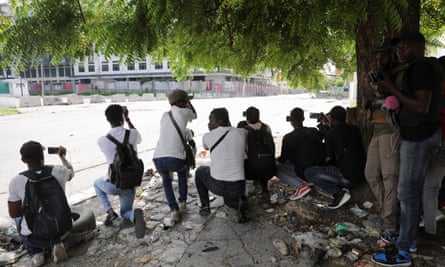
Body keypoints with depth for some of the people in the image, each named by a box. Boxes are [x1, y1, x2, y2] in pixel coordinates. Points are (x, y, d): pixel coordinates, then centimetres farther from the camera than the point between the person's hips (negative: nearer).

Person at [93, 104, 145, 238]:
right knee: (125, 212, 24)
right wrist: (128, 119, 20)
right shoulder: (133, 134, -9)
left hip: (113, 185, -1)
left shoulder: (101, 140, -10)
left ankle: (109, 211, 12)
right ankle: (134, 215, -16)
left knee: (97, 183, 35)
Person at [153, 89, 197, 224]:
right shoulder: (183, 112, 6)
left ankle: (174, 210, 17)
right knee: (182, 170, 35)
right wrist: (187, 102, 27)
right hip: (175, 159, -3)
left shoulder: (164, 115, 20)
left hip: (158, 159, 3)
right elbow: (194, 116, 28)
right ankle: (183, 202, 33)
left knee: (166, 179, 35)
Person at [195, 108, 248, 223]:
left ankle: (205, 205, 25)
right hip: (237, 187, 2)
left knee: (200, 171, 31)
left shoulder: (207, 136, -1)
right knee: (230, 200, 38)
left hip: (217, 186, -2)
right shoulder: (241, 133, 3)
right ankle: (240, 204, 2)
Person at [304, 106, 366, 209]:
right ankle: (343, 189, 8)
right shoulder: (354, 129, 8)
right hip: (362, 175, 8)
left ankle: (338, 193, -13)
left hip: (348, 177, -8)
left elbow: (329, 158, -1)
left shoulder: (331, 133, -10)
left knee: (308, 172, -5)